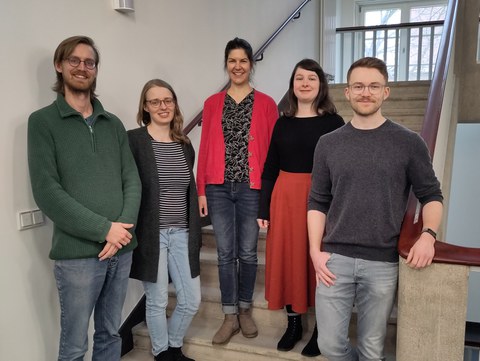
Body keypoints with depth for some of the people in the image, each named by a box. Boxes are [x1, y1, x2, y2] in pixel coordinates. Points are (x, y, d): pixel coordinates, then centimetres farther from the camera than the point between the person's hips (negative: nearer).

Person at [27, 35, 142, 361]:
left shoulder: (113, 124, 11)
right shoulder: (43, 121, -2)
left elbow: (132, 180, 6)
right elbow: (46, 191, -11)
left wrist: (124, 228, -11)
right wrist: (104, 229, -15)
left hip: (122, 249, 4)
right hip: (77, 252, -4)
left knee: (111, 334, 17)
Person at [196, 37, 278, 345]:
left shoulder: (266, 104, 3)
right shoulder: (212, 104, 8)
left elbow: (273, 150, 1)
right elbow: (205, 149, 6)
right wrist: (201, 190, 2)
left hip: (251, 188, -1)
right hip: (219, 188, 2)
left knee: (247, 252, 9)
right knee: (225, 253, 7)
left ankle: (245, 310, 29)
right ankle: (230, 316, 21)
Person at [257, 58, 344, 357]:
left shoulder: (334, 122, 0)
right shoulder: (283, 123, 7)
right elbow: (270, 170, 6)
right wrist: (263, 209, 3)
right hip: (286, 199, 3)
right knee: (287, 260, 9)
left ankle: (321, 329, 23)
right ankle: (294, 323, 27)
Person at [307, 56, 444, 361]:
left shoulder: (409, 143, 0)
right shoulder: (328, 144, 4)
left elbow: (431, 195, 6)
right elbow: (317, 202, 6)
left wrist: (428, 234, -12)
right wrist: (315, 250, -3)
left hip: (383, 263, -1)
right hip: (335, 258, 1)